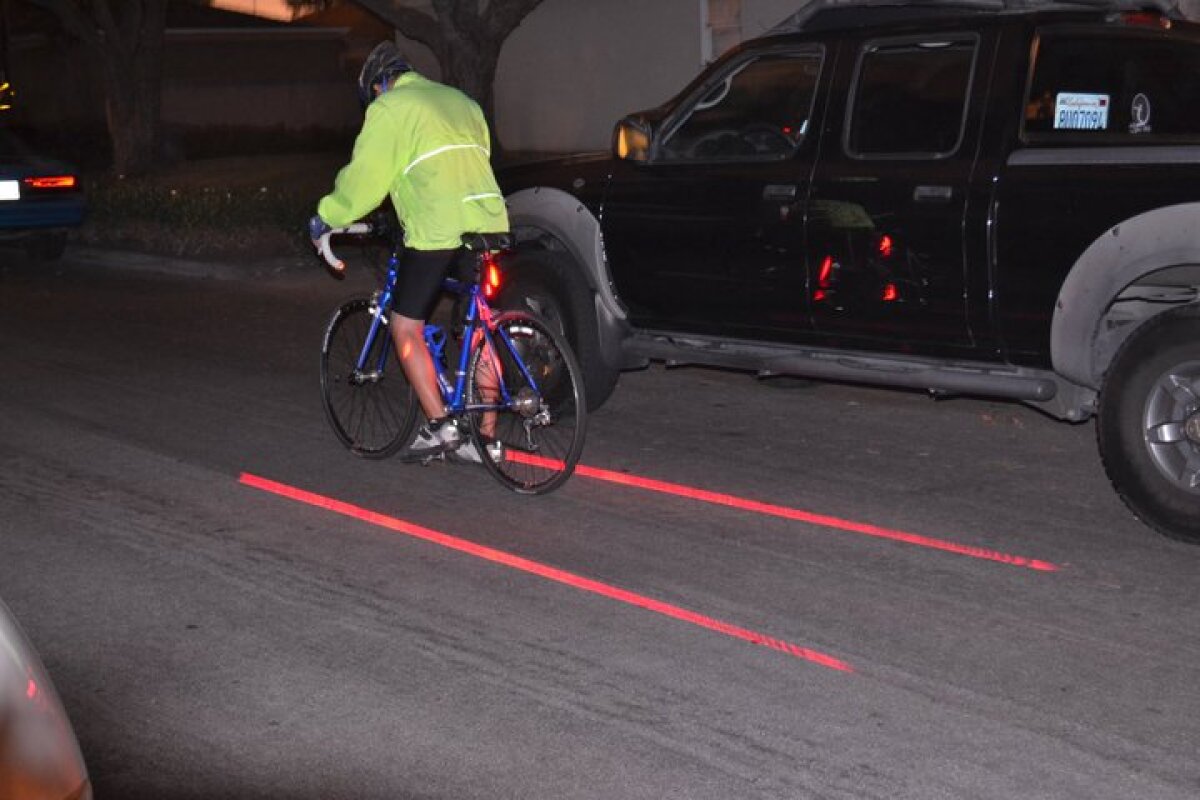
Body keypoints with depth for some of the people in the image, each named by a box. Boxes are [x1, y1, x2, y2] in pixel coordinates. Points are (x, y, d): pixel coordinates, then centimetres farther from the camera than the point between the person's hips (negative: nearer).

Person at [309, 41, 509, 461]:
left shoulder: (389, 107, 3)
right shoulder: (461, 102, 25)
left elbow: (364, 177, 0)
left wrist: (325, 218, 12)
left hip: (437, 231, -7)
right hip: (489, 222, 7)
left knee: (406, 328, 6)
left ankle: (440, 427, 1)